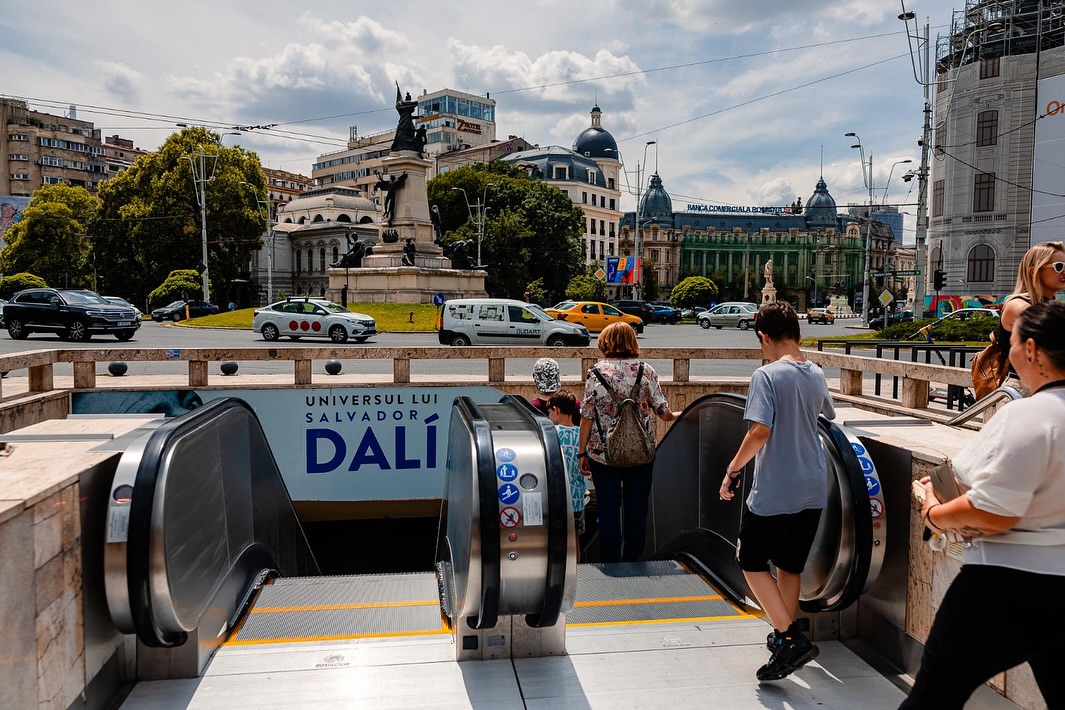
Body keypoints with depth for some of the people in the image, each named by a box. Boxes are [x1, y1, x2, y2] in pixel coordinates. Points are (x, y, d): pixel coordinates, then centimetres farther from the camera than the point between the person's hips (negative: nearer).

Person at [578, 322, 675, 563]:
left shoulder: (596, 372, -5)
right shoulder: (645, 370, -3)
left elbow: (587, 416, -5)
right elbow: (663, 412, -2)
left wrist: (582, 453, 4)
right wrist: (675, 416, 21)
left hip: (602, 453, 0)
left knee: (608, 511, 8)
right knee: (636, 510, 12)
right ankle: (632, 566, 21)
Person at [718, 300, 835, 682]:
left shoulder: (767, 376, -16)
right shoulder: (817, 375, 7)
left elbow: (760, 431, -24)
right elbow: (828, 418, 25)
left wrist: (732, 469, -13)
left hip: (774, 491, -7)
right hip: (813, 489, 7)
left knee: (752, 563, 8)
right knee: (790, 566, 19)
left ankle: (791, 639, 0)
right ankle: (783, 636, 30)